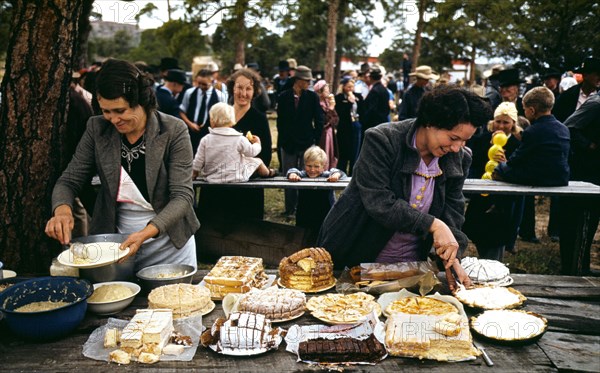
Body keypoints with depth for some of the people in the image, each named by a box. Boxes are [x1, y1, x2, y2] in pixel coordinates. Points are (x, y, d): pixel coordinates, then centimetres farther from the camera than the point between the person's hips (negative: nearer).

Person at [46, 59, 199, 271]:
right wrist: (62, 209, -22)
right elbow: (69, 181, 0)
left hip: (170, 247, -2)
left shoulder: (173, 131, -15)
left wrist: (147, 232, -33)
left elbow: (183, 196, -18)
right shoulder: (97, 129, -5)